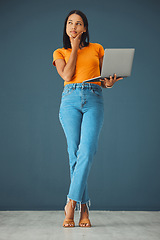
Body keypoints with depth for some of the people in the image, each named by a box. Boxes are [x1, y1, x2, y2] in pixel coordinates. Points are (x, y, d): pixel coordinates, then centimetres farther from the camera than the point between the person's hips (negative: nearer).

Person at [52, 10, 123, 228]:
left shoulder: (97, 49, 18)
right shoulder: (60, 53, 17)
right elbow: (67, 75, -1)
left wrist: (109, 83, -3)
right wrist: (74, 48, 5)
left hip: (94, 101, 0)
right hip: (70, 100, 0)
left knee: (87, 151, -17)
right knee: (75, 154, -6)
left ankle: (71, 203, -15)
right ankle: (83, 208, 1)